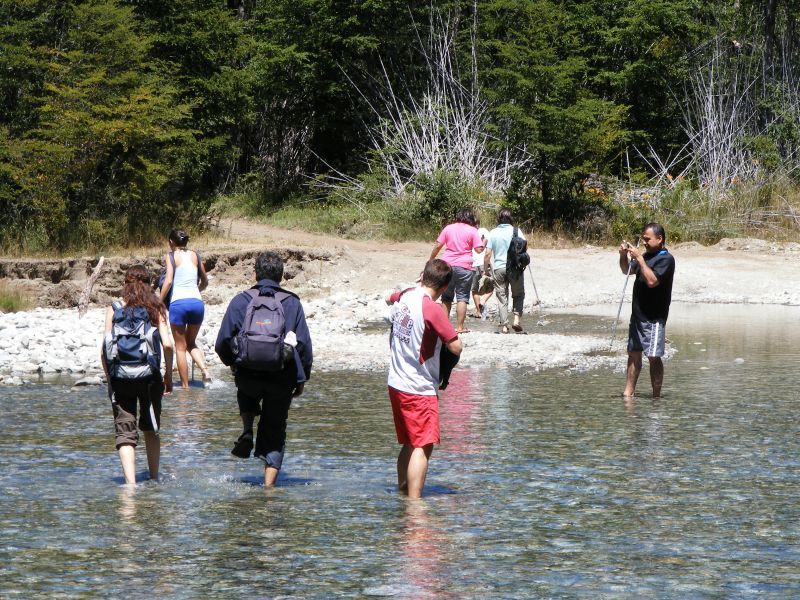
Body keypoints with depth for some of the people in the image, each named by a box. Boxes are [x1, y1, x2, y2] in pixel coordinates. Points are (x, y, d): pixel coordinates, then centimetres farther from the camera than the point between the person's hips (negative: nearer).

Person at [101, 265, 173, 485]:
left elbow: (105, 350, -1)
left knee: (125, 432, -1)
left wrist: (109, 379, 9)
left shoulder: (114, 310, 3)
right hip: (150, 375, 1)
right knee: (151, 429, 19)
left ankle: (130, 482, -16)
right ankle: (154, 479, 25)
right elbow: (167, 344, -7)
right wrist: (168, 374, 5)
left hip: (120, 377, -1)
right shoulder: (156, 309, 2)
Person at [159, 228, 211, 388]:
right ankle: (205, 370, -4)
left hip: (178, 302, -4)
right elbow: (205, 282, 22)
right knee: (191, 342, 21)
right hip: (197, 302, 4)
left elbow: (168, 281, -10)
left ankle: (185, 386, 5)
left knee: (180, 347, 7)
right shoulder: (195, 256, 14)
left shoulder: (171, 256, 3)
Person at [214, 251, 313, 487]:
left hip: (248, 374, 0)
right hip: (283, 378, 0)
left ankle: (247, 432, 9)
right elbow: (304, 345, 4)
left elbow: (223, 343, 4)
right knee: (274, 433, 10)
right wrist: (302, 378, 15)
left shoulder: (240, 301, 3)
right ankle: (269, 485, 1)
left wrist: (232, 362, 24)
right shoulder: (292, 303, 5)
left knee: (247, 394, 36)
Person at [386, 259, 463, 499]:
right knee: (423, 447, -10)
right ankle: (414, 502, -17)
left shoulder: (403, 296, 4)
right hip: (420, 389, -8)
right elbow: (456, 347, -19)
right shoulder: (432, 309, -20)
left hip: (396, 384, 8)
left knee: (410, 444, 21)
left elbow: (388, 300, 30)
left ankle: (402, 491, 31)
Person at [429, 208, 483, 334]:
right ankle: (460, 327, -3)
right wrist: (484, 243, 14)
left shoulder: (448, 228, 8)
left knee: (446, 297, 14)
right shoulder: (472, 231, -1)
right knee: (462, 298, 1)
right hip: (464, 267, -3)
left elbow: (437, 246, 6)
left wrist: (431, 261, 15)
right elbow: (479, 249, -6)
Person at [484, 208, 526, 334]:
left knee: (502, 297, 7)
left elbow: (487, 253, -1)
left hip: (498, 268, 1)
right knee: (518, 294, 14)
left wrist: (485, 268, 11)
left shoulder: (493, 233, 0)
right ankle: (517, 318, -4)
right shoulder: (516, 231, -3)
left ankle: (504, 325, 3)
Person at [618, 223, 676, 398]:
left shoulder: (666, 259, -12)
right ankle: (628, 393, 14)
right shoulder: (646, 255, 13)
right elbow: (627, 270, 25)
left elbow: (652, 280, -25)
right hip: (638, 314, 9)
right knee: (634, 354, 10)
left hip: (654, 318, -9)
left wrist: (639, 258, -23)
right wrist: (623, 255, 5)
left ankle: (656, 396, -2)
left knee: (653, 357, -7)